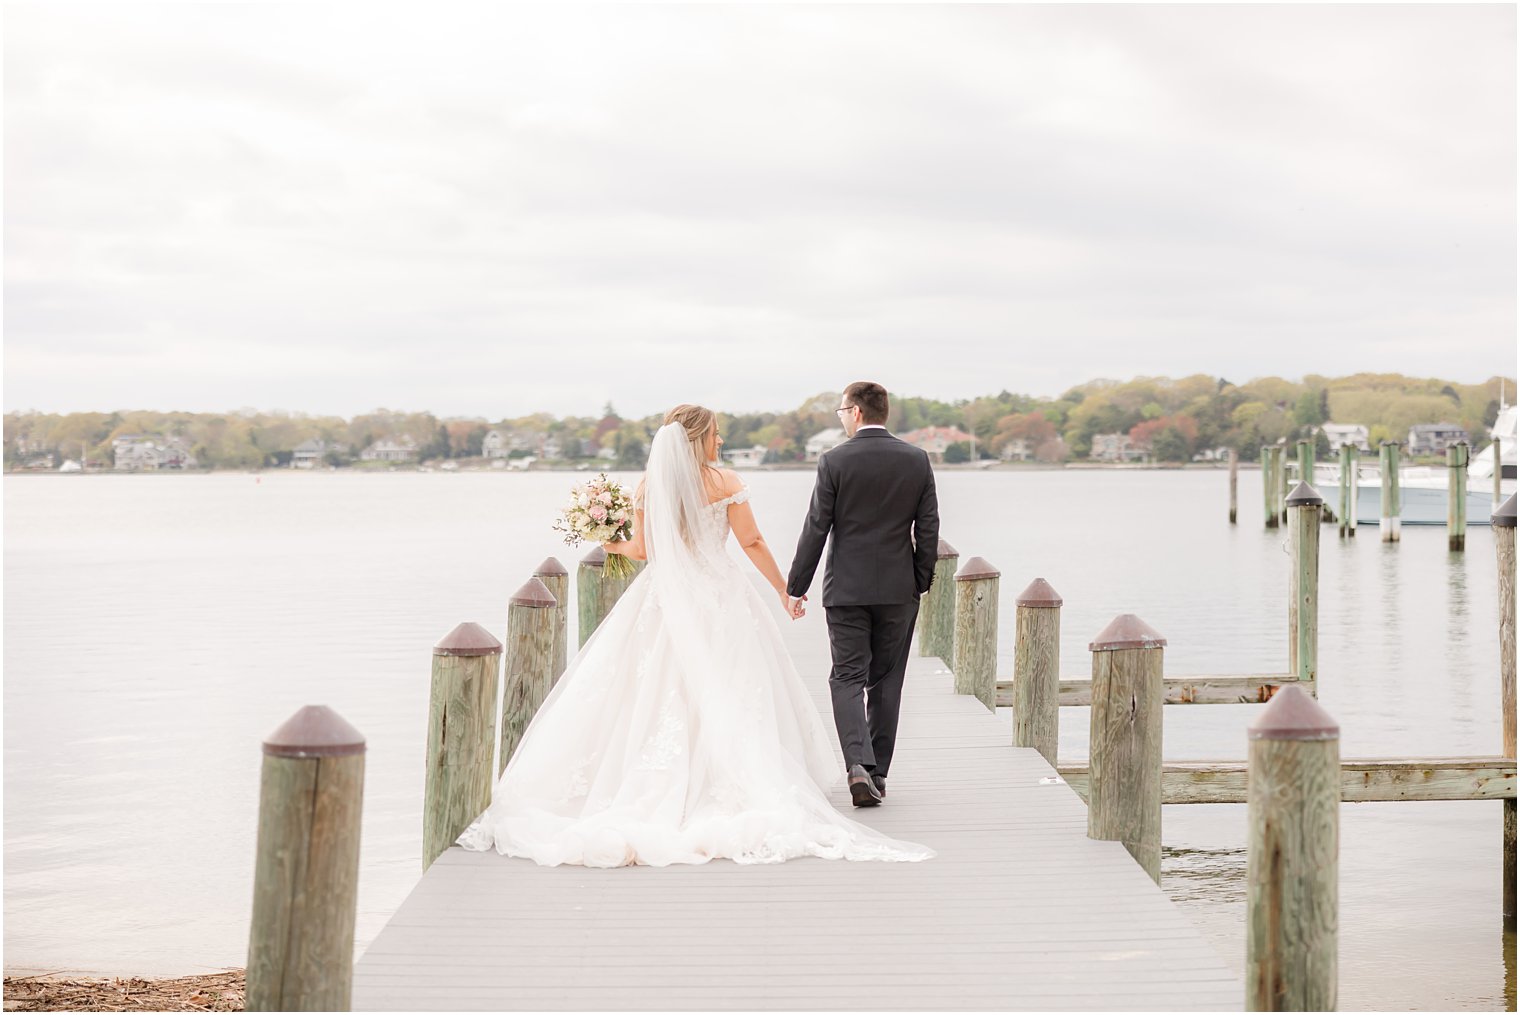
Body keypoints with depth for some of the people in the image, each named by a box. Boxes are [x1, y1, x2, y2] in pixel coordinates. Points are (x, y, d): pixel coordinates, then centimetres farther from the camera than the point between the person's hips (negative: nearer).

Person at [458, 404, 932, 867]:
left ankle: (659, 791, 3)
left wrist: (613, 545, 24)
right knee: (724, 694, 1)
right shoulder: (723, 482, -5)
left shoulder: (649, 485, 1)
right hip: (718, 596, -2)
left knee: (657, 691, 5)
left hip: (663, 599, 2)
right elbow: (753, 543, -4)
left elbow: (642, 548, 4)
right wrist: (783, 589, 6)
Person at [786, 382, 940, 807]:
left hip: (847, 588, -3)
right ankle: (878, 773, 16)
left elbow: (816, 528, -7)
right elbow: (928, 528, 2)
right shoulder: (917, 460, 0)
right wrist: (922, 581, 12)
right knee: (886, 681, 12)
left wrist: (797, 585, 0)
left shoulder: (834, 461, -8)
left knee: (848, 678, 2)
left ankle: (859, 765, -17)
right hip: (898, 589, 3)